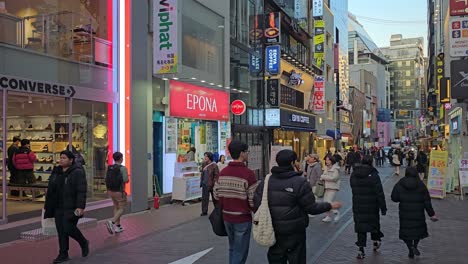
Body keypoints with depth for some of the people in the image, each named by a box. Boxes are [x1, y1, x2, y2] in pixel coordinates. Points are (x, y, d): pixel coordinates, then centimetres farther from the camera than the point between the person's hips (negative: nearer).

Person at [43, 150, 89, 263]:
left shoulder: (78, 172, -9)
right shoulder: (56, 172, 12)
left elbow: (82, 191, -15)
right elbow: (50, 191, 16)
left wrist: (80, 207, -22)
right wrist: (47, 206, 15)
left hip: (71, 208, -7)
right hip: (58, 208, 7)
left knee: (68, 228, -9)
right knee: (61, 231, 6)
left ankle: (84, 243, 18)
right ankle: (63, 255, 15)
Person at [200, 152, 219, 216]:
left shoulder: (214, 165, -13)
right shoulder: (204, 164, 7)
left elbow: (216, 175, -14)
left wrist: (214, 183, -18)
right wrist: (201, 182, 13)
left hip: (211, 184, -5)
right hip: (205, 184, 6)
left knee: (214, 198, 9)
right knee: (204, 198, 5)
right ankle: (204, 211, 11)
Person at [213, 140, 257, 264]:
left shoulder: (223, 172, 1)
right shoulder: (248, 173, -17)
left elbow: (216, 194, 5)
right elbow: (253, 200, -17)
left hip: (227, 217, 6)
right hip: (243, 218, -6)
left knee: (233, 249, 22)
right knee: (240, 252, 6)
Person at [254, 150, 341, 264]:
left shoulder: (265, 182, -3)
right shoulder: (300, 183, -14)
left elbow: (257, 205, -4)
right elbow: (311, 208, -11)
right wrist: (330, 205, 4)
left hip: (273, 232, 4)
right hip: (294, 233, -4)